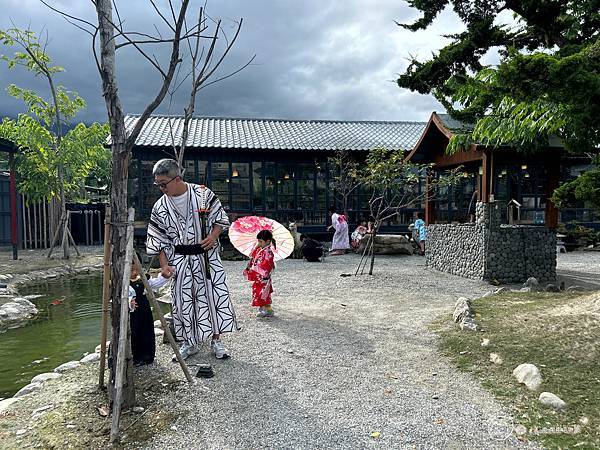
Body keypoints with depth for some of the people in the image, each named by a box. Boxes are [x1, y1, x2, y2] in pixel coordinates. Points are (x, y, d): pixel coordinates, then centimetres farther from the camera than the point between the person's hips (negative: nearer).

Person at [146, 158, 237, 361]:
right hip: (180, 259, 2)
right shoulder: (160, 207, -2)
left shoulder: (203, 194, -8)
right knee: (183, 300, 5)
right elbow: (159, 239, 3)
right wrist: (164, 265, -4)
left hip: (207, 255, -1)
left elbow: (220, 218, 1)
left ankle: (216, 341, 17)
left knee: (215, 294, 0)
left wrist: (213, 236, -16)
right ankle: (190, 343, 24)